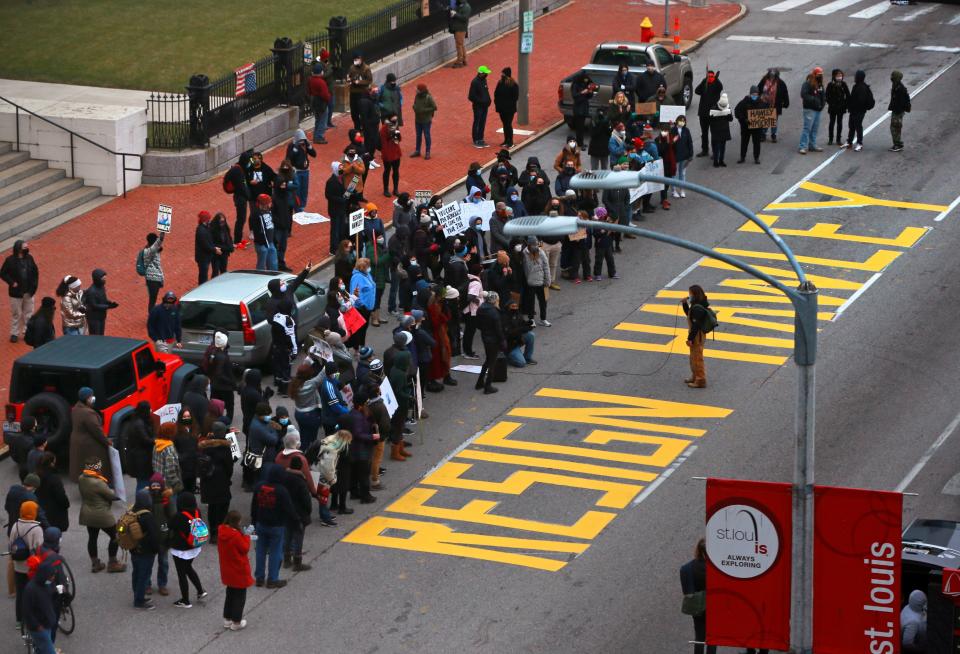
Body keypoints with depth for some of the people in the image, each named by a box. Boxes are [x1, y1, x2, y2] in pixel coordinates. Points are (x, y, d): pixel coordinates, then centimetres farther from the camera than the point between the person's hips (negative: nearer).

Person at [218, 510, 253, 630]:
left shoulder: (221, 532, -4)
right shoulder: (236, 535, -27)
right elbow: (245, 549, -16)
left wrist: (243, 537, 0)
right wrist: (246, 537, -4)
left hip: (227, 570, 7)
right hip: (239, 571, -7)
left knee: (230, 594, 23)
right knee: (240, 596, 8)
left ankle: (227, 620, 30)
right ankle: (236, 622, 15)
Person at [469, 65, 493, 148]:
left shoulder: (484, 80, 8)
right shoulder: (475, 82, -18)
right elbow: (471, 96, -19)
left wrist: (488, 100, 2)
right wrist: (481, 101, -19)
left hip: (484, 106, 8)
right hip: (478, 106, -8)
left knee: (482, 123, 13)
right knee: (477, 123, 0)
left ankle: (480, 140, 22)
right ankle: (476, 141, 6)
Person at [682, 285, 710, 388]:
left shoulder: (697, 308, -25)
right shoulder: (696, 306, 7)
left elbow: (696, 325, -26)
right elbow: (688, 314, 23)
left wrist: (690, 339, -23)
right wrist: (685, 303, 9)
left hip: (697, 335, -10)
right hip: (697, 334, 10)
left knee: (697, 358, -1)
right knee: (693, 357, 23)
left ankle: (700, 381, 7)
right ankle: (695, 377, 36)